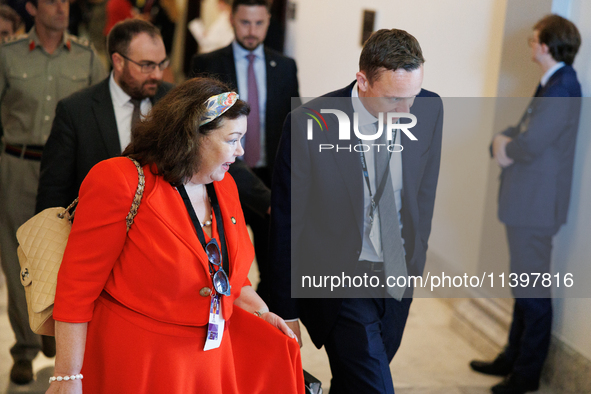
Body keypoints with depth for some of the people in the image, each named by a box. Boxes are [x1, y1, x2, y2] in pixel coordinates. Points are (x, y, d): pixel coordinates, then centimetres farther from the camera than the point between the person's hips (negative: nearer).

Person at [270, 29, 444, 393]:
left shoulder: (429, 108, -8)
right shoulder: (308, 125, -21)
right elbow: (286, 222, -12)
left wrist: (416, 255, 13)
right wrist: (286, 311, -7)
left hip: (397, 276, 5)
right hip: (340, 280, -5)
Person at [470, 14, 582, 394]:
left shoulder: (563, 88, -18)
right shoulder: (551, 84, 15)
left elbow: (530, 145, -26)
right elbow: (520, 131, 17)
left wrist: (508, 147, -5)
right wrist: (502, 142, -5)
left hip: (536, 205, -11)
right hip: (526, 202, 11)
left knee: (533, 292, 0)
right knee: (524, 288, 20)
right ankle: (513, 358, 33)